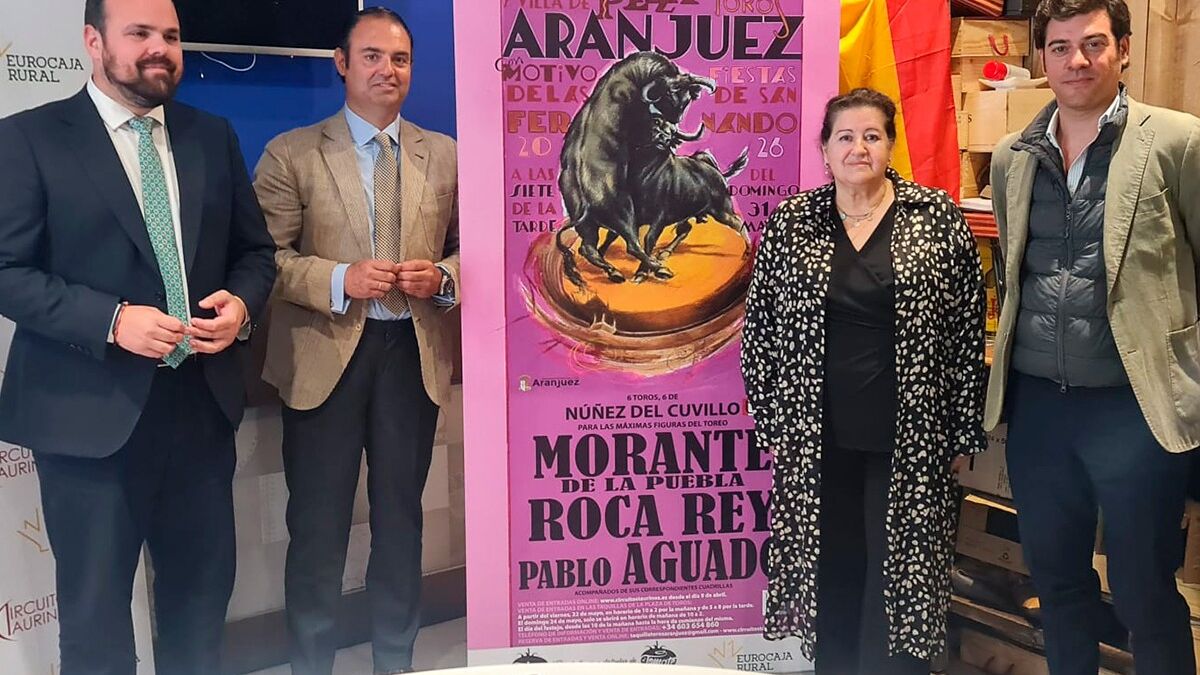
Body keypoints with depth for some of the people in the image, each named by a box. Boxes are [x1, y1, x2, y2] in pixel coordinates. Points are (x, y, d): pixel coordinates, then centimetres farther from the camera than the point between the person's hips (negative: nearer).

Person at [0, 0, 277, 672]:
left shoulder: (214, 137, 9)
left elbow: (255, 250, 13)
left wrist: (242, 304, -8)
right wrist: (112, 320, -21)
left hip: (203, 402, 4)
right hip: (90, 412, -4)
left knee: (204, 587, 16)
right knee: (95, 607, 10)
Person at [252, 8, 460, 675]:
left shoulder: (446, 155, 8)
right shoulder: (291, 154, -1)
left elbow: (473, 248, 10)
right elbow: (266, 257, -6)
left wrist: (443, 277, -10)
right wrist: (340, 280, -19)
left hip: (414, 352, 3)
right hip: (326, 354, -2)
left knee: (401, 513, 15)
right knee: (319, 519, 7)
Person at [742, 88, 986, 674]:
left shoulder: (938, 218, 0)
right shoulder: (790, 222, 3)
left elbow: (968, 327, 1)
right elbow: (759, 325, 7)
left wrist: (964, 431, -1)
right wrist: (770, 417, 3)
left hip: (910, 441, -1)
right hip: (817, 442, 1)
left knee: (901, 577, 5)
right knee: (830, 578, 10)